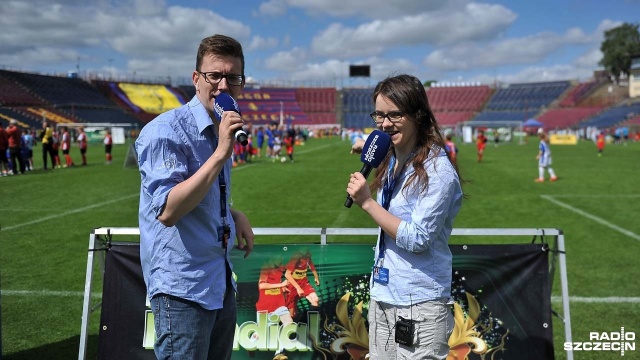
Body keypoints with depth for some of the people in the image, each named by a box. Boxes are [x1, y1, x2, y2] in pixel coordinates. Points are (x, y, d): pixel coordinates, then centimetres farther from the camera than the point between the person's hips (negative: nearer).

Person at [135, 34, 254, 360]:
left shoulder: (221, 131, 9)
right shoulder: (165, 131, -17)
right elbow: (168, 211, -28)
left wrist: (234, 214, 3)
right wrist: (221, 153, -30)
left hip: (221, 282, 8)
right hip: (183, 288, -8)